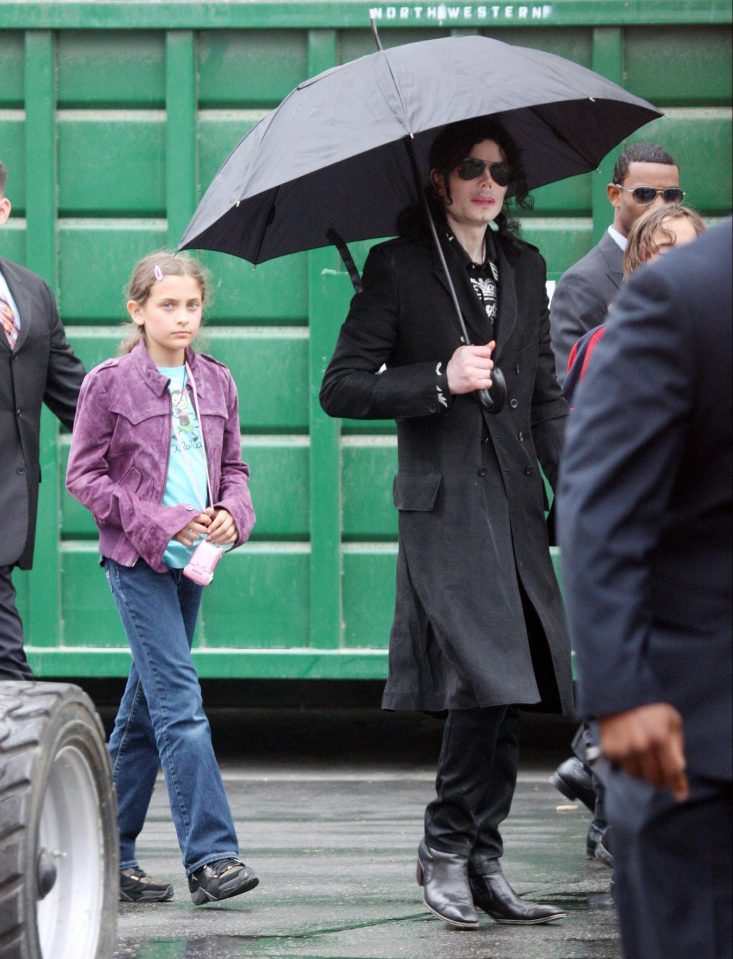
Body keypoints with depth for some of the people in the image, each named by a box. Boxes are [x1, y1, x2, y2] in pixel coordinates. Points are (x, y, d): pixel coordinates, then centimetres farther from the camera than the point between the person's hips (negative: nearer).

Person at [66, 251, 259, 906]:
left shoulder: (216, 383, 9)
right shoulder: (109, 384, -5)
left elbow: (233, 466, 15)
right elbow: (84, 475, -5)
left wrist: (232, 513, -8)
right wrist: (158, 521, -15)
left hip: (190, 559, 6)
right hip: (136, 558, -6)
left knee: (147, 707, 10)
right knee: (179, 698, -14)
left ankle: (112, 857, 18)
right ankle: (210, 855, -18)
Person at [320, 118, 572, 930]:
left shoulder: (524, 268, 16)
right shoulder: (397, 267, 0)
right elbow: (341, 387, -3)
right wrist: (441, 380, -14)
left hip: (514, 503, 6)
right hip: (443, 505, -6)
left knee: (510, 691, 2)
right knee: (487, 678, -16)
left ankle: (481, 862, 10)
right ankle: (446, 847, -1)